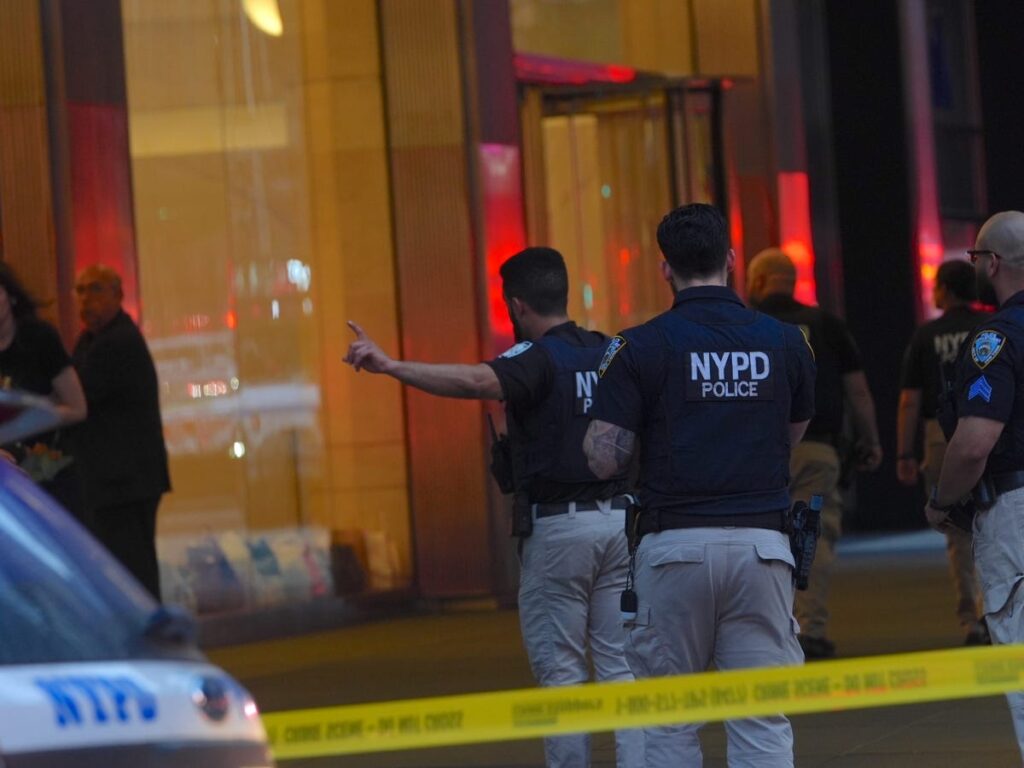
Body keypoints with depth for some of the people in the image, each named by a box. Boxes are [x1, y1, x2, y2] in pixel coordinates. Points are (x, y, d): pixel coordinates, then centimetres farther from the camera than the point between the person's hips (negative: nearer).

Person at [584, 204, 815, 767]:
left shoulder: (642, 346, -4)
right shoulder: (783, 342, 5)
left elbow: (604, 460, -6)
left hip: (675, 545, -2)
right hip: (761, 543, 2)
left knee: (669, 720, 7)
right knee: (764, 719, 2)